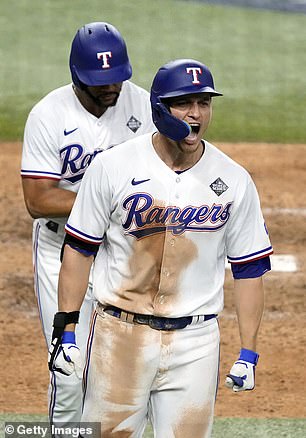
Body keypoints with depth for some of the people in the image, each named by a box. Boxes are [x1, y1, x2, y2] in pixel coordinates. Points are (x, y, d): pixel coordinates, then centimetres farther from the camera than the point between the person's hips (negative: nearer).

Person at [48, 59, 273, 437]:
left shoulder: (235, 181, 1)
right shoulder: (113, 167, -5)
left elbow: (249, 268, 6)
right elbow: (79, 249, 0)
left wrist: (248, 352, 2)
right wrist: (66, 328, -4)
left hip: (195, 342, 1)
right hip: (120, 333, -1)